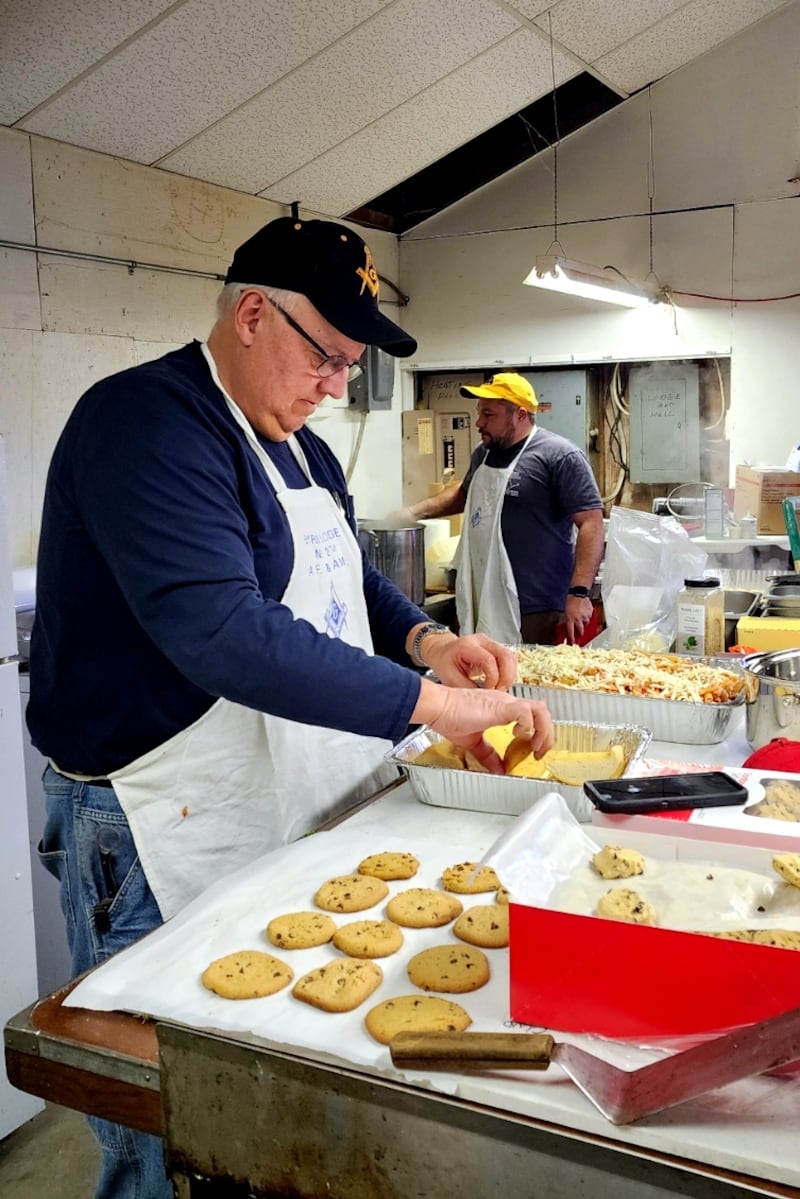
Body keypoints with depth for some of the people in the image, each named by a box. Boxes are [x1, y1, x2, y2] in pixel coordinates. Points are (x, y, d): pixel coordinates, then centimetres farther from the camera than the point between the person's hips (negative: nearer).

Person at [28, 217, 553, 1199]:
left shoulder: (300, 445, 12)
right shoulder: (143, 424, -18)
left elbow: (346, 582, 20)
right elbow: (223, 631, -31)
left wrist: (425, 640, -1)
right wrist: (428, 702, -28)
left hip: (310, 815, 9)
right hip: (173, 844, -8)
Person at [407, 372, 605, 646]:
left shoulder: (560, 456, -12)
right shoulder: (483, 453, 12)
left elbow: (591, 523, -17)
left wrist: (579, 592, -25)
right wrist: (416, 512, 19)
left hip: (536, 613, -7)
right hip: (482, 606, 7)